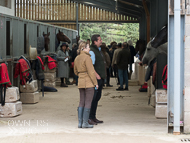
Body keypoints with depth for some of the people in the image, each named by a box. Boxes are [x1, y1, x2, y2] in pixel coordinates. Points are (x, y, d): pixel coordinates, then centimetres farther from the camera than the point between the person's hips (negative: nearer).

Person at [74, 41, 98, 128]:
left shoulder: (77, 58, 10)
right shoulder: (87, 57, -14)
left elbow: (76, 71, 20)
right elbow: (91, 71, -16)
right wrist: (95, 83, -10)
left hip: (80, 82, 8)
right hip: (89, 83, -8)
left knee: (82, 103, 11)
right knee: (88, 103, -2)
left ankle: (80, 123, 10)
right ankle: (85, 123, -2)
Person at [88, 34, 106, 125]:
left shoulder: (98, 50, 18)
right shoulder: (92, 51, -14)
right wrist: (96, 75, -25)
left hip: (101, 77, 10)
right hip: (96, 78, -10)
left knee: (97, 97, 13)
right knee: (93, 98, -9)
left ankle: (93, 117, 20)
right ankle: (89, 118, -7)